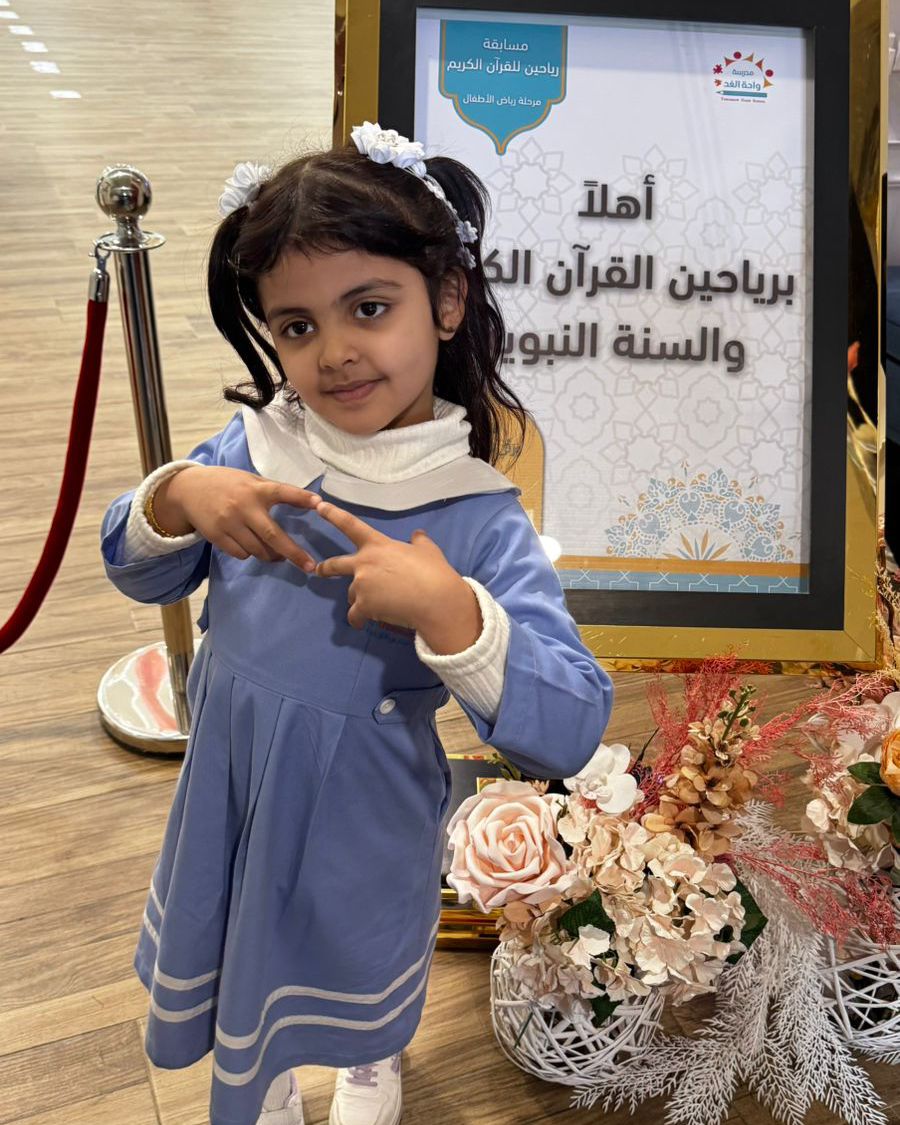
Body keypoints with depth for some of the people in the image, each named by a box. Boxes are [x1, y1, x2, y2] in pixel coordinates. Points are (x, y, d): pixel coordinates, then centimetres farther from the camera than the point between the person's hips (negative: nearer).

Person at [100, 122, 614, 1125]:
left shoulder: (479, 517, -26)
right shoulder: (252, 445, -13)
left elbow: (571, 731, -30)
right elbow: (136, 573, -1)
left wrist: (447, 607, -44)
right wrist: (177, 495, -23)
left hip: (363, 818, -3)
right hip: (230, 790, 4)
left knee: (360, 959, 28)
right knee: (230, 950, 30)